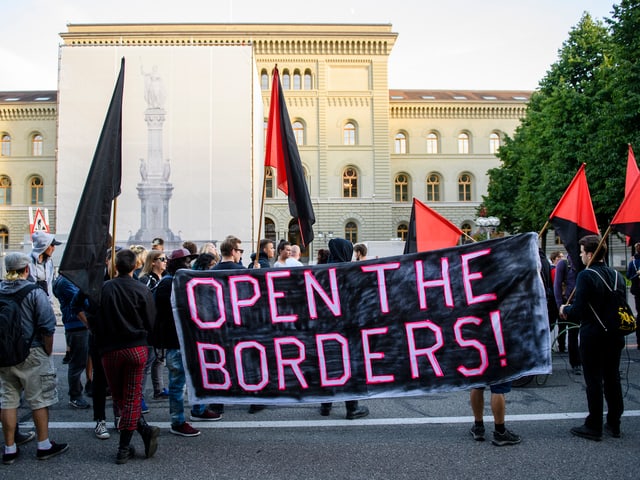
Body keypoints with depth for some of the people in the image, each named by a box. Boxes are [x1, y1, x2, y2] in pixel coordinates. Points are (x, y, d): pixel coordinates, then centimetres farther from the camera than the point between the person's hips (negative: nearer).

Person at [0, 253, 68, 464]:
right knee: (39, 400, 7)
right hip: (32, 354, -5)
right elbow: (47, 327, -15)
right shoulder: (35, 293, -14)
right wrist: (48, 352, -3)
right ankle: (44, 445, 16)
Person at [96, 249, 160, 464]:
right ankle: (124, 448, 7)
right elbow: (151, 323, -1)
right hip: (137, 348, 0)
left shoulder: (104, 289, -6)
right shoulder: (142, 290, -6)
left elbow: (95, 319, 0)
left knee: (118, 397, 14)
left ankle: (145, 429, 2)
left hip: (110, 350, 0)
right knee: (132, 397, 7)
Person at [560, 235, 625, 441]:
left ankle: (594, 427, 10)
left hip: (592, 336, -6)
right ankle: (614, 424, 25)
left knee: (593, 381, 2)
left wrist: (565, 310, 0)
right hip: (615, 335, 6)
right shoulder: (617, 275, 5)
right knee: (612, 378, 15)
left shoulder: (586, 276, -17)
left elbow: (579, 311, -21)